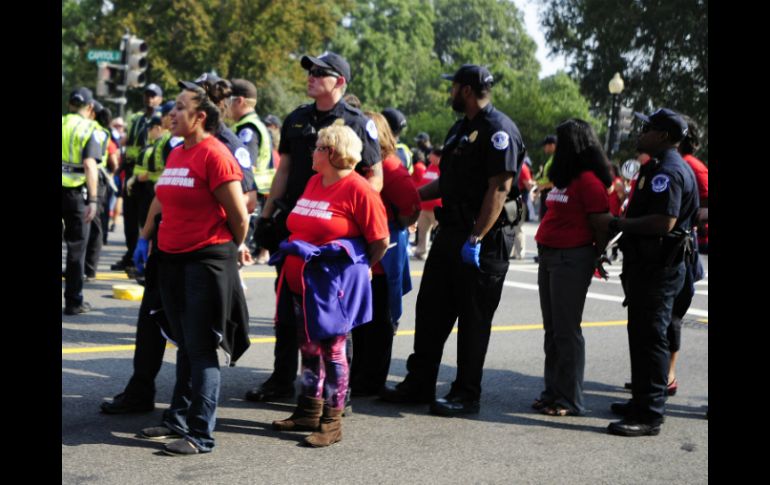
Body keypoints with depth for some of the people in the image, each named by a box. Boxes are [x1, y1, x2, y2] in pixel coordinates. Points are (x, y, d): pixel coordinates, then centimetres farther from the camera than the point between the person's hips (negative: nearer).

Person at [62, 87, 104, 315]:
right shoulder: (91, 130, -7)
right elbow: (90, 165, -19)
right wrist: (93, 200, -21)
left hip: (63, 189, 4)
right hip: (75, 192, -4)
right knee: (76, 248, 7)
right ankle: (73, 301, 11)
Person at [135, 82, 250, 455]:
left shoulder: (214, 155, -15)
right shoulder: (176, 154, 11)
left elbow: (239, 216, -14)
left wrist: (231, 251, 0)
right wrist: (145, 237, 17)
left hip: (207, 260, -8)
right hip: (172, 258, 8)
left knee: (200, 348, -3)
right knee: (184, 345, 17)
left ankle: (201, 435, 4)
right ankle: (178, 420, 28)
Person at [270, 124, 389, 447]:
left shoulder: (358, 189, -12)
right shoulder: (313, 182, 12)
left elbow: (380, 241, -9)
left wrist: (357, 269, 2)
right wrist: (292, 251, 17)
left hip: (333, 285, -8)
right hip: (301, 283, 8)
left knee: (332, 350, -1)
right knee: (308, 347, 14)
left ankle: (331, 422, 7)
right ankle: (309, 412, 26)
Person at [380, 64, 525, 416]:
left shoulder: (499, 130, -13)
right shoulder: (460, 129, 17)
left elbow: (499, 189, -20)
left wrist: (476, 238, -23)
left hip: (483, 241, -9)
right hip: (450, 234, 9)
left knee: (473, 319, 0)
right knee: (430, 309, 11)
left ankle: (467, 394, 10)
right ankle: (420, 383, 21)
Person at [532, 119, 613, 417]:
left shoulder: (588, 181, -13)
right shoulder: (563, 178, 15)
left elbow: (602, 225, -14)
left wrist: (597, 258, -5)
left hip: (573, 259, -9)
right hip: (549, 256, 9)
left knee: (566, 331, -4)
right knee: (552, 329, 14)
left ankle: (571, 401, 3)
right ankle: (553, 392, 23)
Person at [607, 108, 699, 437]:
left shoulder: (668, 171, -17)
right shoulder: (658, 167, 17)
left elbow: (663, 222, -28)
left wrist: (621, 224, -18)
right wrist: (624, 225, 12)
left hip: (657, 270, -11)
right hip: (648, 265, 11)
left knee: (650, 337, -8)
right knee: (642, 334, 18)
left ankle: (649, 416, -4)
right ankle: (643, 401, 29)